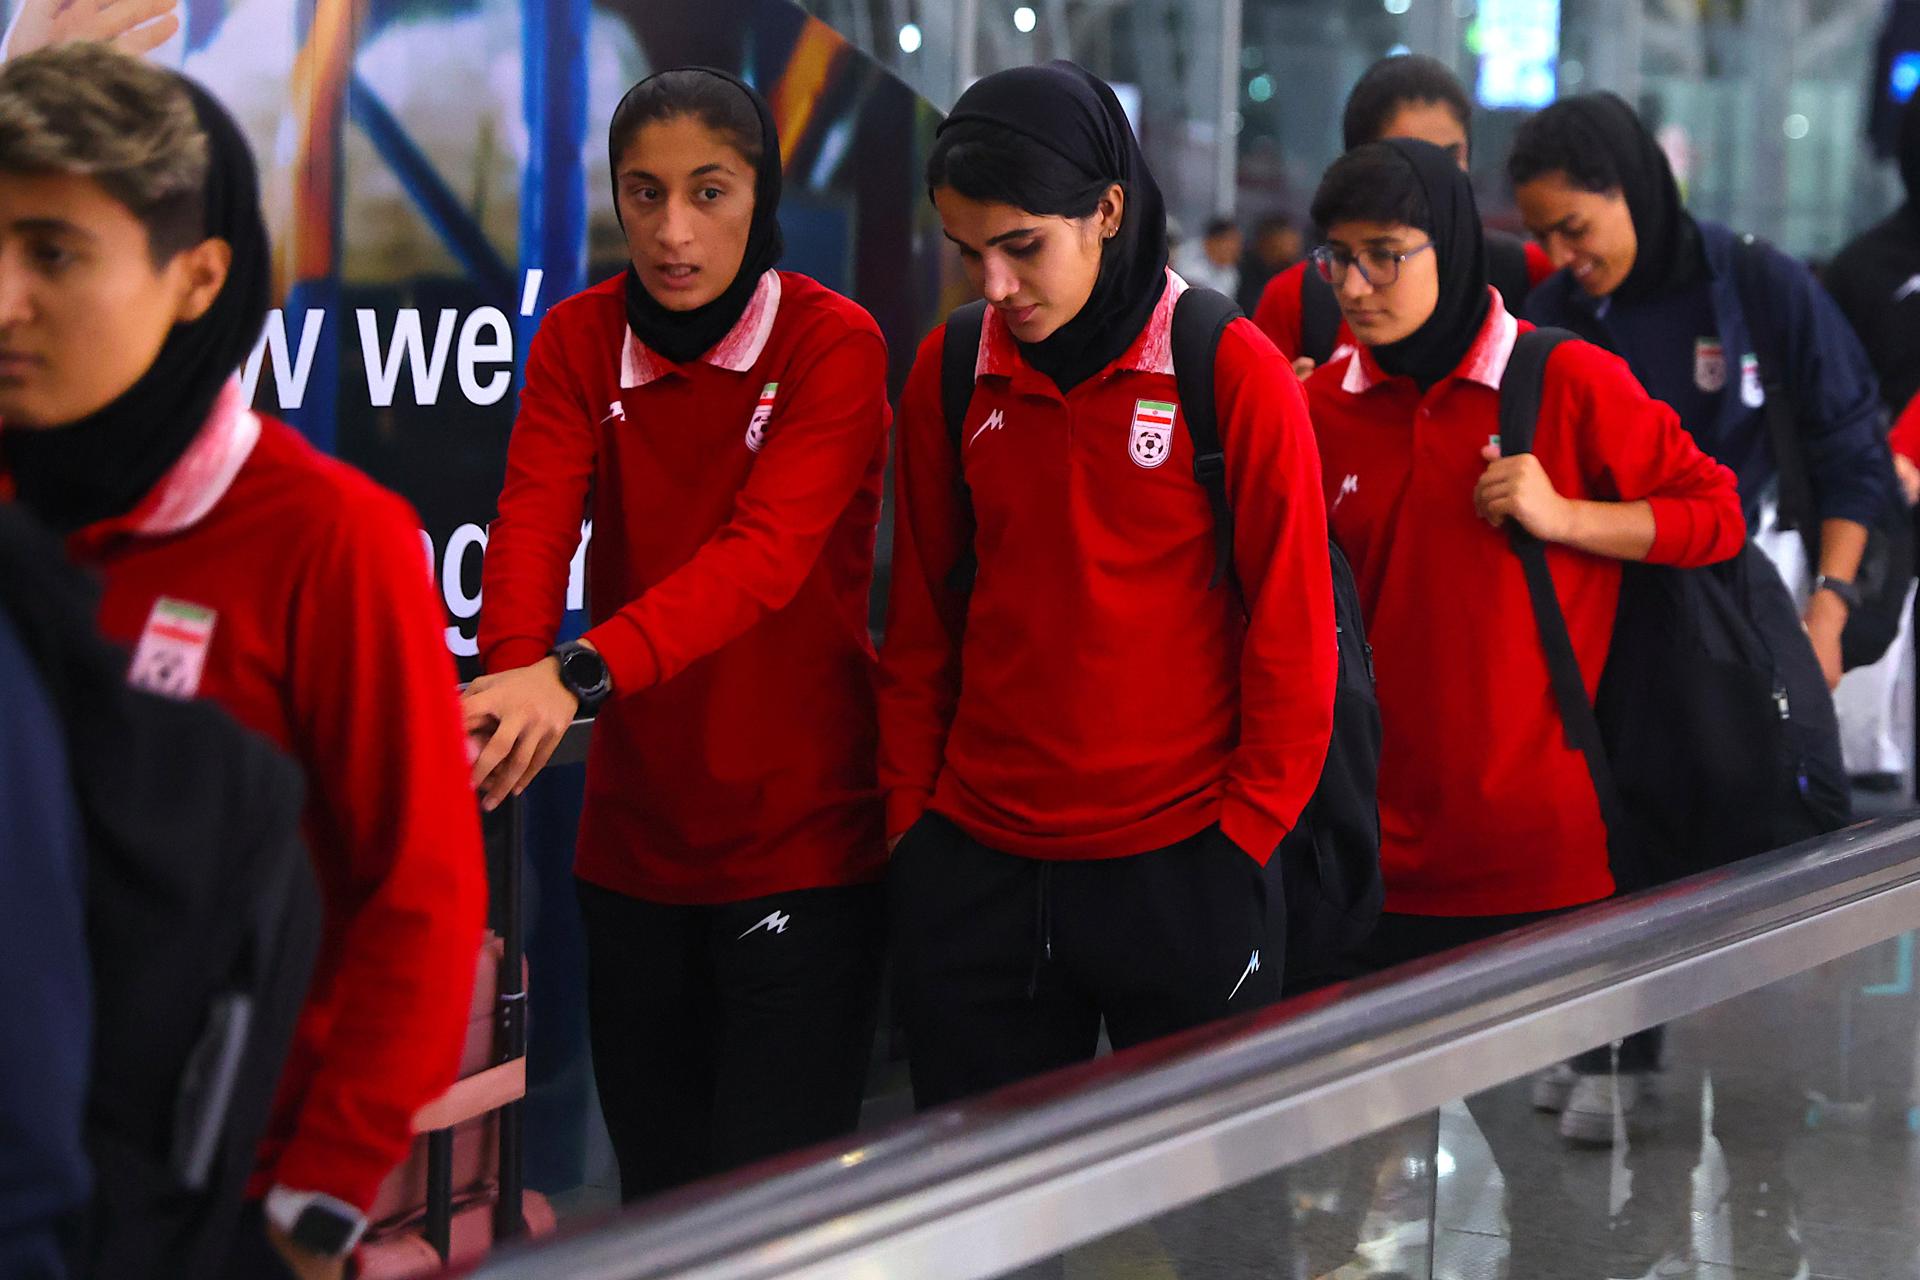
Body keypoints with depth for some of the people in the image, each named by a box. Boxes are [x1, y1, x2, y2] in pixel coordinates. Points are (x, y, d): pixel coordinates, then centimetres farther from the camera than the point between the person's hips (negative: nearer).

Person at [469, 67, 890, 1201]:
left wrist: (582, 673, -40)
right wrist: (512, 679, -33)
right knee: (656, 1191, 14)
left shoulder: (832, 343, -12)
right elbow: (534, 519, -13)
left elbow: (764, 550, -26)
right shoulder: (581, 340, 2)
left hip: (801, 841, -4)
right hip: (635, 841, 4)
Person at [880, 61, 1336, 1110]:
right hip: (974, 872, 4)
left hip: (1178, 867, -4)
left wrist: (1242, 836, -8)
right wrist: (908, 815, 6)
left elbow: (1292, 631, -6)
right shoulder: (948, 374, 4)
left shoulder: (1234, 372, -8)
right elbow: (921, 621, 11)